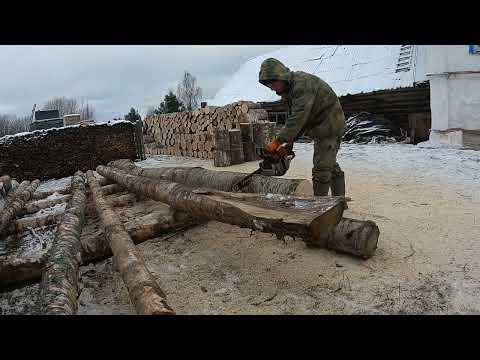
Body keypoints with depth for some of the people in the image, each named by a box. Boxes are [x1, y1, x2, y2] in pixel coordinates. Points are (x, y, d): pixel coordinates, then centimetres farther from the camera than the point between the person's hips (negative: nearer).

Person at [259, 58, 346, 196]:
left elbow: (298, 117, -34)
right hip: (320, 128, 10)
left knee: (321, 168, -10)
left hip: (330, 126, -10)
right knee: (330, 165, 16)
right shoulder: (287, 90, 6)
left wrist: (277, 141, -34)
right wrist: (289, 144, -5)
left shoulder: (302, 84, -25)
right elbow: (293, 119, 5)